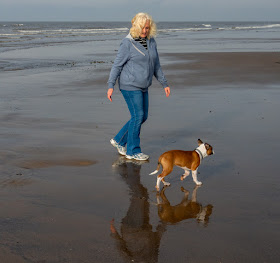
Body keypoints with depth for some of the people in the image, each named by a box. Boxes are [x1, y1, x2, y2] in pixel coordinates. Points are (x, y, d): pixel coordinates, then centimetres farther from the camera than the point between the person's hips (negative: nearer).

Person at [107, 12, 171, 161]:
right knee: (137, 116, -6)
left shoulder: (151, 41, 8)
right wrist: (110, 86, -16)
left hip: (142, 87, 8)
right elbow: (117, 65, -11)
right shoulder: (128, 43, -12)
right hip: (130, 85, -8)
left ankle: (119, 140, 25)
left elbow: (155, 65, 16)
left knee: (142, 117, 10)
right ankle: (133, 151, 7)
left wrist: (164, 84, 15)